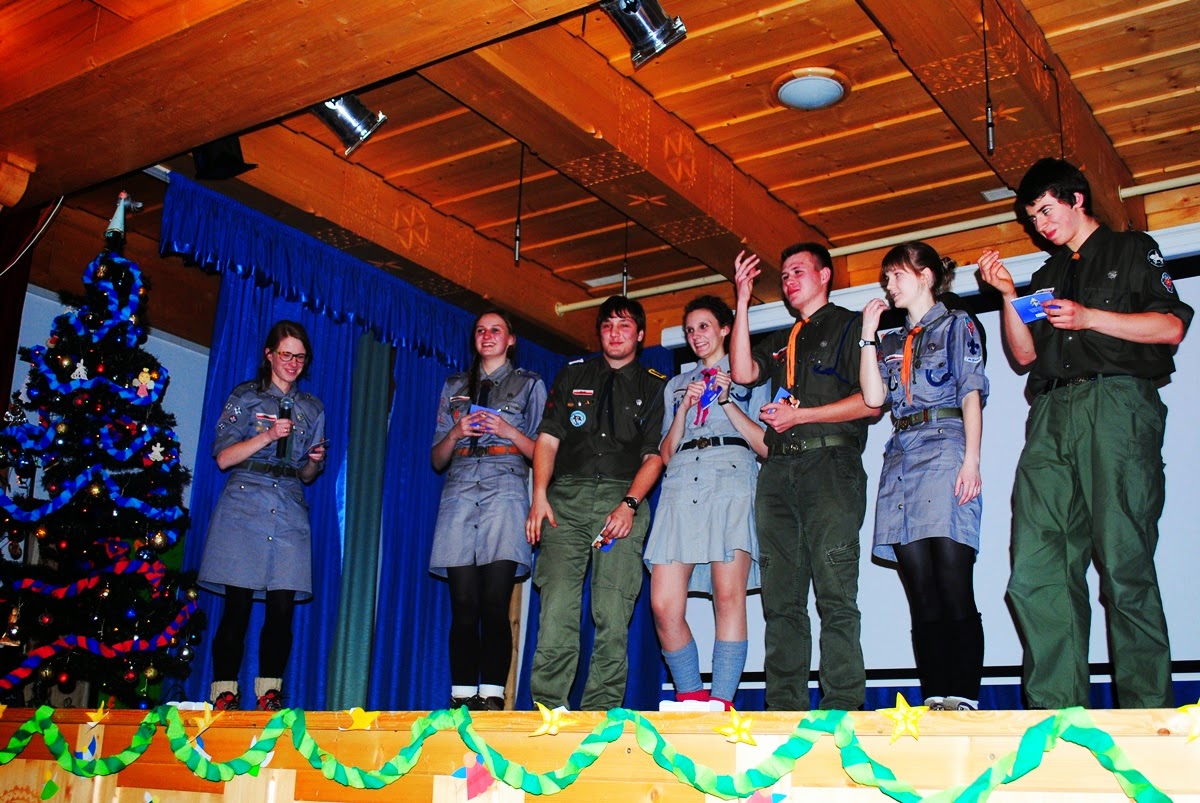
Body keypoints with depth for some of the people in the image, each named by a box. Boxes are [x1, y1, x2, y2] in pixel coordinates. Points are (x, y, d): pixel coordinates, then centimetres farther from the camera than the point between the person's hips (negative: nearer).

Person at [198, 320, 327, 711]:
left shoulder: (312, 408, 18)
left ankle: (270, 694, 2)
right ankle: (224, 694, -1)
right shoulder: (245, 396, 8)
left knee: (282, 608, -4)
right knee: (237, 606, -7)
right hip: (244, 506, -3)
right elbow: (223, 458, -1)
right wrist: (268, 435, -11)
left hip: (290, 513, 3)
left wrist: (315, 460, -1)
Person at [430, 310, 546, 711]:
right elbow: (437, 459, 20)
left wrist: (507, 430, -5)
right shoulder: (455, 386, 23)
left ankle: (492, 697, -14)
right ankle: (462, 698, -5)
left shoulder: (530, 385, 16)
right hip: (460, 494, 2)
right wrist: (456, 432, 1)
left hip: (505, 493, -2)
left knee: (495, 605, -13)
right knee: (464, 606, -6)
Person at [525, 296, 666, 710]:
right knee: (556, 606, -11)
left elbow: (655, 454, 5)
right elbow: (548, 438, 12)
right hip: (567, 496, 1)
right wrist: (540, 496, -3)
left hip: (622, 500, -1)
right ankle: (547, 709, -9)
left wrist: (629, 504, -10)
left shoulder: (654, 386, 14)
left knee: (613, 614, -9)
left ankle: (601, 714, -5)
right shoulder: (572, 377, 19)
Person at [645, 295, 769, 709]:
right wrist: (686, 407, 8)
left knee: (729, 594, -19)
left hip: (732, 481, -3)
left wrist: (726, 400, 1)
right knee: (663, 605, -11)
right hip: (681, 486, 4)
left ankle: (722, 702, -19)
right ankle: (691, 699, -1)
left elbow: (765, 445, 8)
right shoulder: (676, 385, 29)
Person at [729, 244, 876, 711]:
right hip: (778, 471, 6)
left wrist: (801, 415, -6)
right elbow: (743, 373, 7)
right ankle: (784, 709, 0)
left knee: (834, 593, -11)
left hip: (830, 464, -6)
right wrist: (743, 301, 9)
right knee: (780, 597, 0)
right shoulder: (779, 343, 28)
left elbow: (871, 401, -1)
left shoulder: (848, 326, 10)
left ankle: (841, 708, -12)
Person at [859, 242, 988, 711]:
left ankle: (963, 700, -12)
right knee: (922, 598, 0)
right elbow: (873, 397, 9)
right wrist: (868, 336, 12)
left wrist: (971, 459, -12)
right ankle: (935, 702, -1)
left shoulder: (956, 325, 10)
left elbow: (971, 393, 0)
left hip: (945, 451, -5)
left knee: (953, 590, -12)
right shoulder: (891, 343, 25)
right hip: (901, 457, 6)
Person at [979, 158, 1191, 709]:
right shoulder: (1047, 277, 30)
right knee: (1036, 573, -9)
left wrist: (1090, 317, -6)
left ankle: (1147, 713, -5)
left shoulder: (1133, 251, 16)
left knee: (1124, 565, -12)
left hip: (1118, 404, -5)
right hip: (1051, 416, 5)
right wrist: (1007, 294, 11)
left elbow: (1171, 327, 3)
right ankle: (1057, 714, -9)